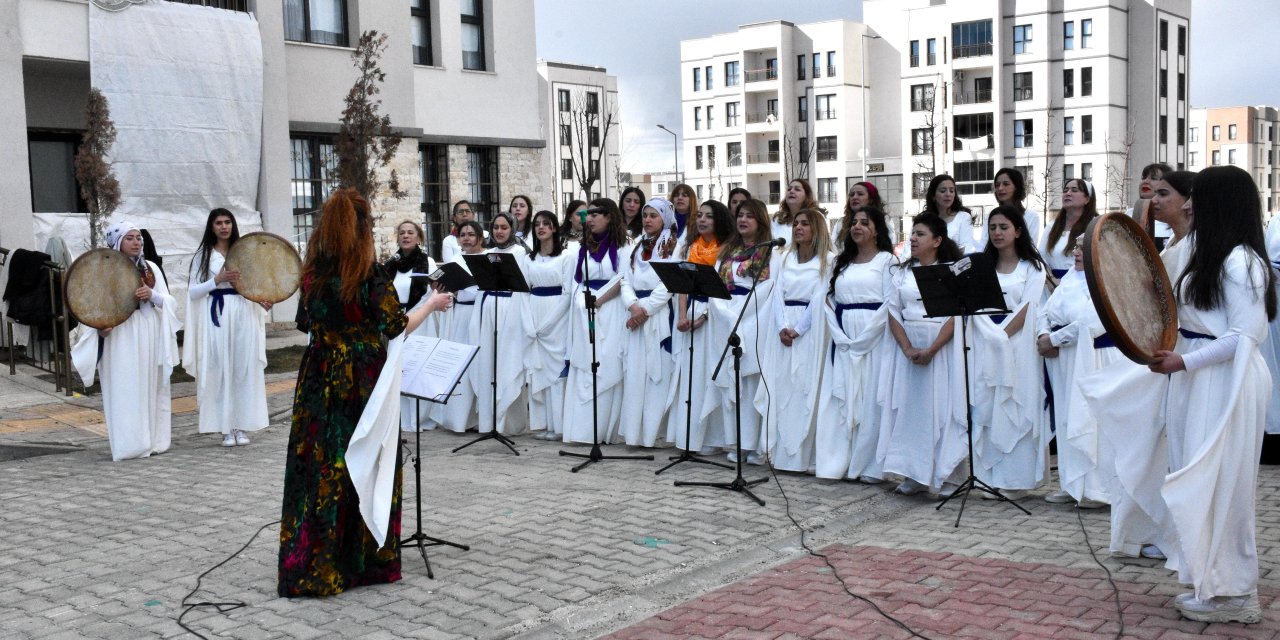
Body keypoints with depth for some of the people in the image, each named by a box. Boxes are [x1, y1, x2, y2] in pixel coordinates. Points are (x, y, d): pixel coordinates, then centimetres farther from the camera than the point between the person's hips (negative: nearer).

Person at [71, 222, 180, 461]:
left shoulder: (151, 268, 12)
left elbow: (167, 300, 9)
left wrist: (152, 294, -12)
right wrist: (100, 326, -21)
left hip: (150, 335, 4)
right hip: (120, 336, -4)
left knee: (151, 387, 7)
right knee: (125, 390, -5)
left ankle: (153, 440, 14)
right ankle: (130, 443, -1)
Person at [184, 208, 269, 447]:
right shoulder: (203, 255, 6)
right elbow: (193, 291, 2)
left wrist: (263, 300, -9)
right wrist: (217, 280, -12)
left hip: (243, 315, 2)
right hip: (216, 317, -2)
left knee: (244, 369, 0)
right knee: (220, 369, -2)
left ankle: (241, 426, 8)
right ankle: (225, 428, 4)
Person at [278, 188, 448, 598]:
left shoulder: (312, 272, 2)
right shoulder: (369, 273, -13)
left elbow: (307, 322, 13)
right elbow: (397, 328, -10)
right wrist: (432, 303, 6)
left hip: (320, 379, 4)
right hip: (362, 382, -4)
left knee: (319, 468, 8)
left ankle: (310, 566, 13)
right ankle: (365, 560, 18)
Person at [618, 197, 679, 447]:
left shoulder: (673, 247, 0)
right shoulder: (636, 247, 18)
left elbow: (668, 285, -9)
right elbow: (626, 281, 10)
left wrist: (646, 308, -14)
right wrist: (633, 305, -9)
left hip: (661, 315, -5)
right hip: (635, 314, 5)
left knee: (658, 370, -5)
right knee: (635, 371, 1)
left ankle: (654, 429, -2)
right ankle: (635, 430, 3)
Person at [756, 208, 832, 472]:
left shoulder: (827, 261, 0)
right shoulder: (786, 259, 17)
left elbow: (819, 299, -8)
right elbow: (778, 294, 7)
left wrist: (797, 329, -14)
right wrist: (782, 327, -8)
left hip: (810, 329, -5)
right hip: (783, 329, 5)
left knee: (805, 389, -7)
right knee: (780, 388, 3)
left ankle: (802, 456, -4)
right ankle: (779, 452, 7)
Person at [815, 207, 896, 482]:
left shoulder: (887, 260, 0)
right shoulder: (842, 262, 19)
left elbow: (890, 304, -10)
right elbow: (829, 300, 11)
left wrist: (862, 338, -15)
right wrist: (839, 335, -5)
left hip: (874, 339, -5)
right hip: (843, 341, 5)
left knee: (871, 399, -4)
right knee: (839, 399, 4)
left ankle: (871, 466, 2)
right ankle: (836, 462, 8)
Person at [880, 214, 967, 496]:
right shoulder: (901, 273, 11)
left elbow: (956, 316, -8)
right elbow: (893, 313, 3)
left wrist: (931, 350, -17)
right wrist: (908, 349, -11)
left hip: (942, 347, -3)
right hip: (907, 344, 3)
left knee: (942, 407, -3)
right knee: (909, 408, 2)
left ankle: (946, 476, 3)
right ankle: (913, 474, 7)